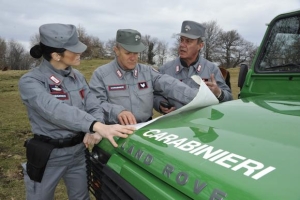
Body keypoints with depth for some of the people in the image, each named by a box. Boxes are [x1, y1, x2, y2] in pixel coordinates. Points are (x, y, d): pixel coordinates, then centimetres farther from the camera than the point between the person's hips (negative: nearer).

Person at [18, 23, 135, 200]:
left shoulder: (78, 77, 1)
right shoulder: (30, 81, -18)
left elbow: (95, 107, -4)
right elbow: (56, 111, -36)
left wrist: (95, 130, -27)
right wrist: (98, 126, -49)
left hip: (78, 151, 5)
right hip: (49, 156, -4)